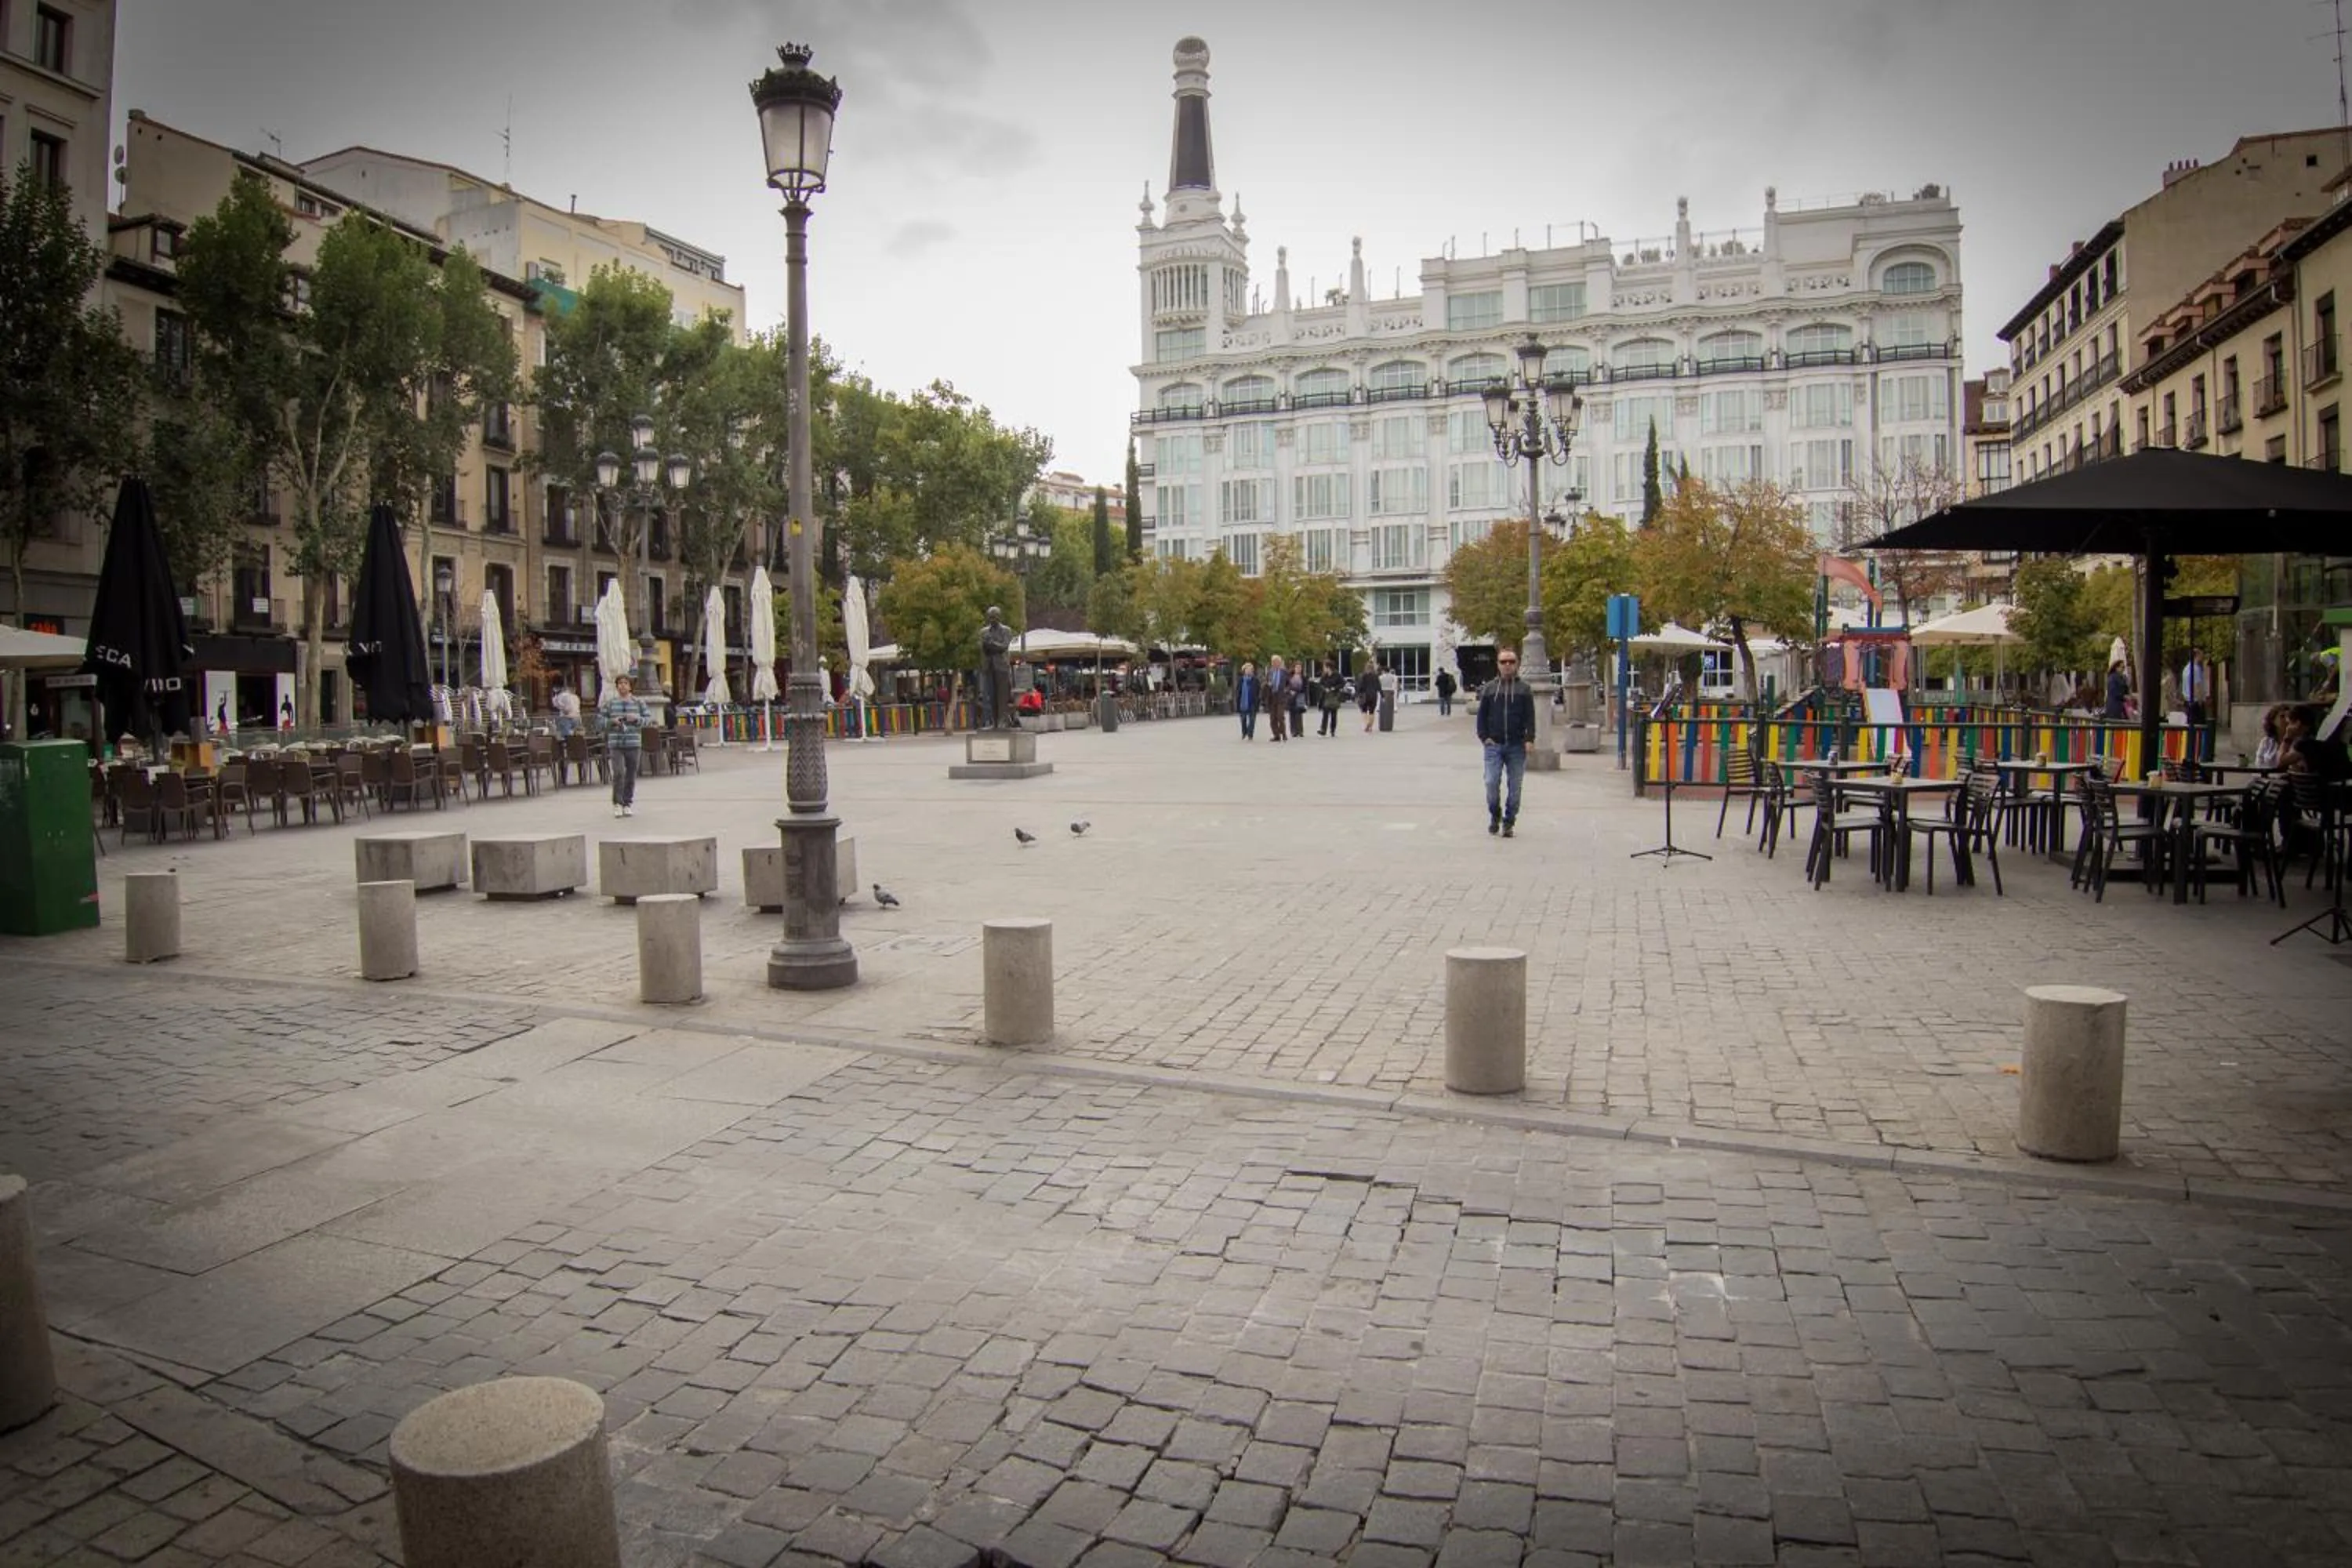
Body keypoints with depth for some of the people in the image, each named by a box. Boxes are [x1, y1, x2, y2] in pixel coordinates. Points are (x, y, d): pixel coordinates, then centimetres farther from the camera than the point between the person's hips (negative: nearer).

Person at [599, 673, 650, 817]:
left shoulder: (638, 702, 6)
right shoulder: (610, 703, 4)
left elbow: (649, 718, 7)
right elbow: (600, 719, 7)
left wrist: (637, 719, -11)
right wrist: (612, 721, -11)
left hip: (634, 744, 1)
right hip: (615, 744, -1)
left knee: (631, 775, 6)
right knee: (619, 772, -13)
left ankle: (628, 804, 18)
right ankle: (617, 803, 0)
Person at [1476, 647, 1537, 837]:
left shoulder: (1524, 689, 8)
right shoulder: (1490, 688, 10)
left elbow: (1530, 717, 4)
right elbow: (1482, 715, 11)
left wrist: (1529, 739, -8)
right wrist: (1484, 737, -1)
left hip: (1517, 746, 0)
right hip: (1493, 745, 0)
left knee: (1515, 787, 2)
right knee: (1492, 782, -8)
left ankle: (1509, 822, 13)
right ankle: (1495, 816, 15)